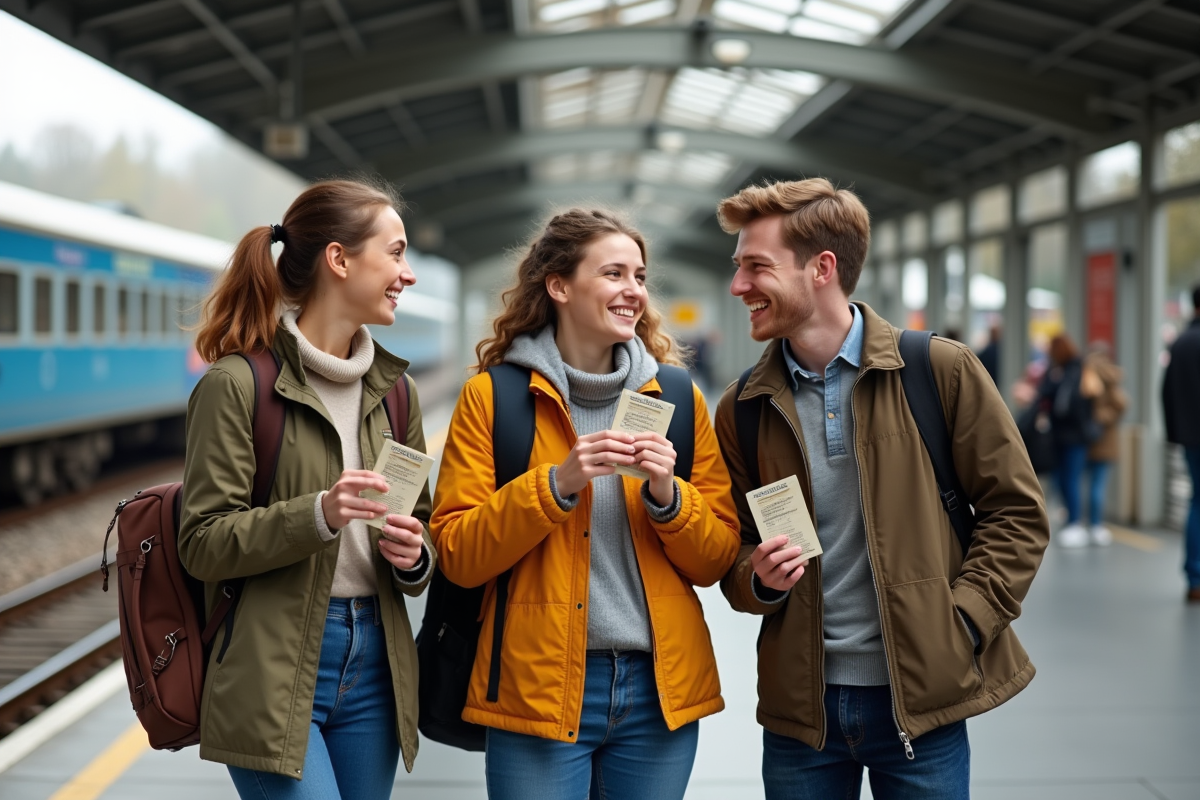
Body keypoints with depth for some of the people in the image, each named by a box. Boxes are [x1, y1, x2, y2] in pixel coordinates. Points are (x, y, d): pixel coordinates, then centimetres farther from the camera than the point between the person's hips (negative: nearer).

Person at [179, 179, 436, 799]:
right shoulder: (236, 383, -8)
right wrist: (317, 515, -24)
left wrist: (414, 556, -5)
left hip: (374, 662, 6)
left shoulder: (393, 387, 12)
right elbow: (202, 544, -10)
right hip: (273, 673, -6)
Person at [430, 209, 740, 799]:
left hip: (660, 687, 3)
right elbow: (457, 556, -7)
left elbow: (715, 561, 6)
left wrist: (667, 495, -12)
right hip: (539, 687, -3)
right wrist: (556, 483, -17)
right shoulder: (492, 396, 0)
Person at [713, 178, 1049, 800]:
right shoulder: (742, 408, 4)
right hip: (800, 702, 3)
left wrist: (960, 620, -11)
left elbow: (1018, 512, -1)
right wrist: (758, 578, -10)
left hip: (923, 700, -2)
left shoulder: (942, 372, -5)